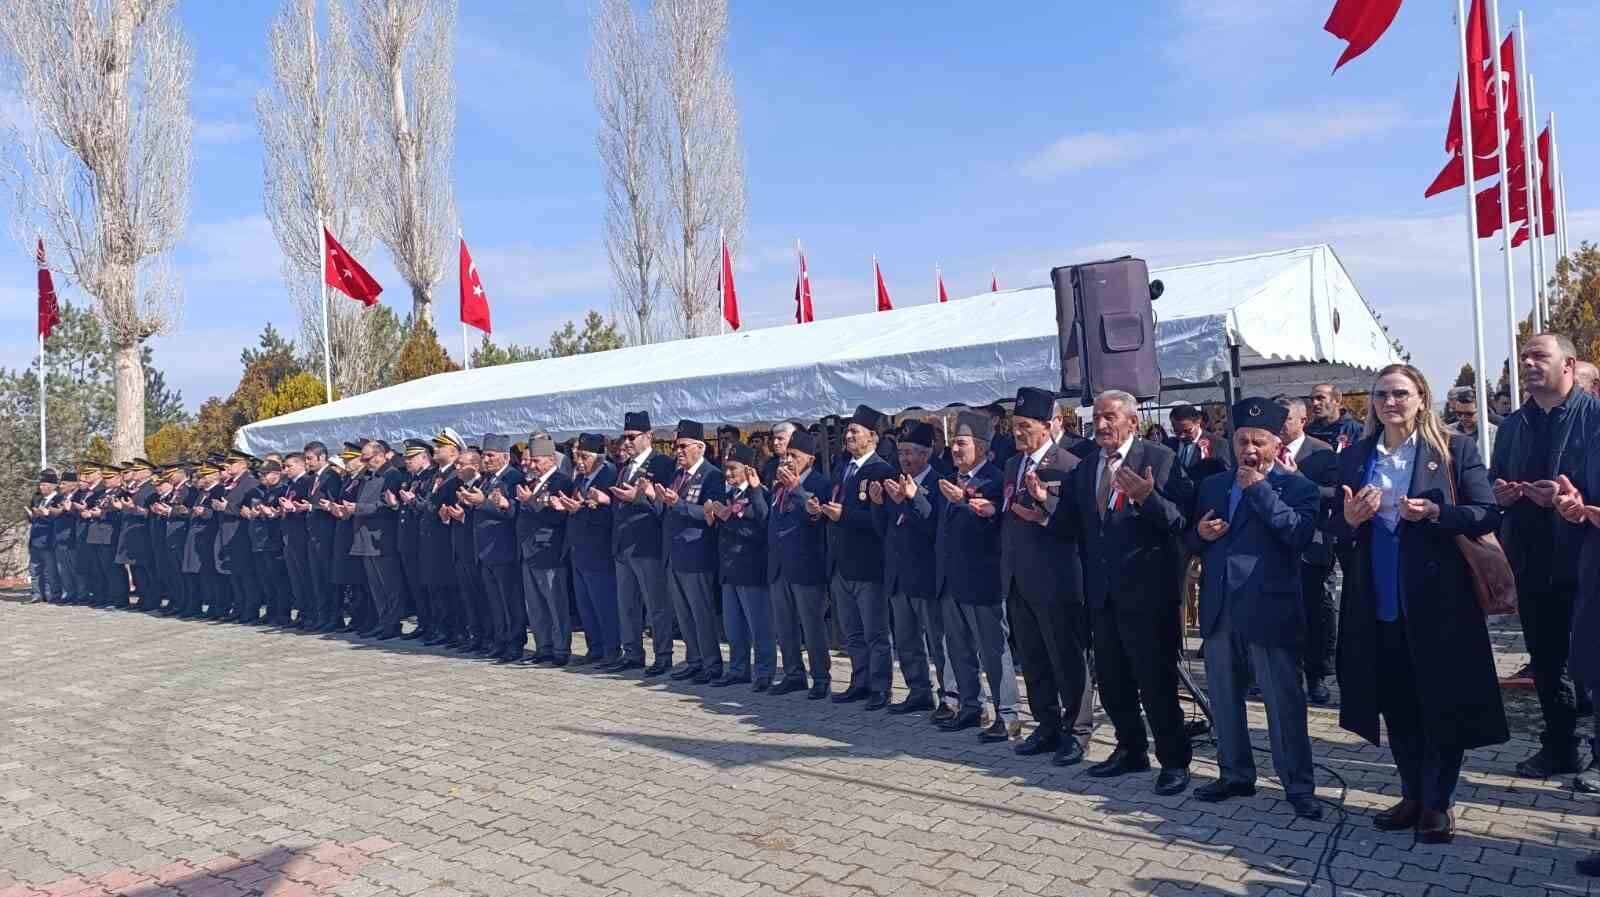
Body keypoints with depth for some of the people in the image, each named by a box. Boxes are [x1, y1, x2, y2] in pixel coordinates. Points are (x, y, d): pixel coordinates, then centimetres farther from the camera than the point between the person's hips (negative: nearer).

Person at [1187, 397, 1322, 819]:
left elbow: (1300, 533, -20)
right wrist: (1199, 533, -5)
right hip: (1219, 610, 6)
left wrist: (1258, 488, -17)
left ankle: (1298, 785, 16)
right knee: (1224, 700, 15)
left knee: (1284, 703, 2)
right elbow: (1192, 542, 19)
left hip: (1269, 610, -5)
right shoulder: (1212, 485, 13)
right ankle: (1236, 774, 29)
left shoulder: (1297, 486, -2)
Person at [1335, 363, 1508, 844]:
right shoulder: (1353, 458, 8)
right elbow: (1337, 529, 11)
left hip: (1437, 597, -3)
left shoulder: (1455, 448, -2)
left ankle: (1438, 804, 20)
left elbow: (1488, 514, -6)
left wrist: (1435, 512, -21)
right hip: (1378, 601, 4)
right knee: (1394, 701, 11)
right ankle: (1412, 795, 27)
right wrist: (1348, 519, -11)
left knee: (1442, 701, 5)